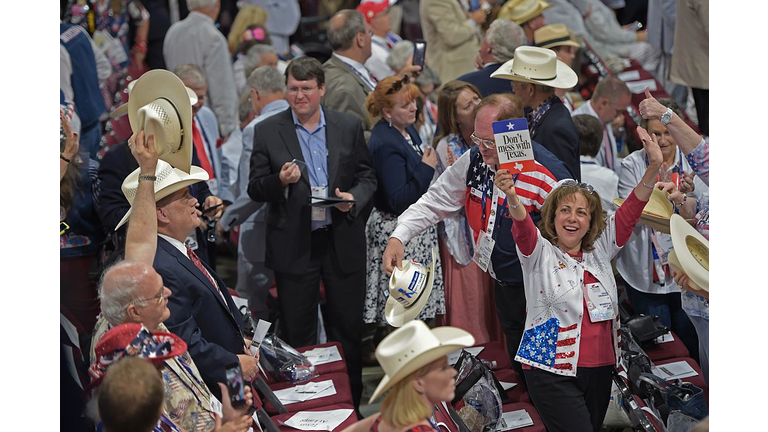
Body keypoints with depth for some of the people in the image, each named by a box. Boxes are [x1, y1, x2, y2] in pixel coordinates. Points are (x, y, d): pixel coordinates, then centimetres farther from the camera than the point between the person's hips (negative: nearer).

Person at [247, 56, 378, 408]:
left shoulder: (349, 127, 3)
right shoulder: (267, 131, -1)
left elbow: (367, 176, 8)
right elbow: (255, 189, 0)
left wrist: (354, 198, -12)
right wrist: (279, 181, -21)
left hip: (343, 242, 1)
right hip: (293, 245, -1)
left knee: (347, 327, 11)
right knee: (298, 333, 8)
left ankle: (350, 403, 26)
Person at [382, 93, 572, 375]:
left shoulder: (548, 173, -25)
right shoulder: (475, 159, -5)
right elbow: (437, 200, 3)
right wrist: (399, 236, -9)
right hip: (503, 285, 7)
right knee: (516, 361, 25)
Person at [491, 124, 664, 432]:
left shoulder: (600, 251, 11)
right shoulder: (540, 253, -2)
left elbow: (628, 213, 2)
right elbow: (523, 228, -23)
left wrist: (653, 169, -10)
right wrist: (513, 199, -44)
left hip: (600, 369, 5)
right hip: (553, 372, -5)